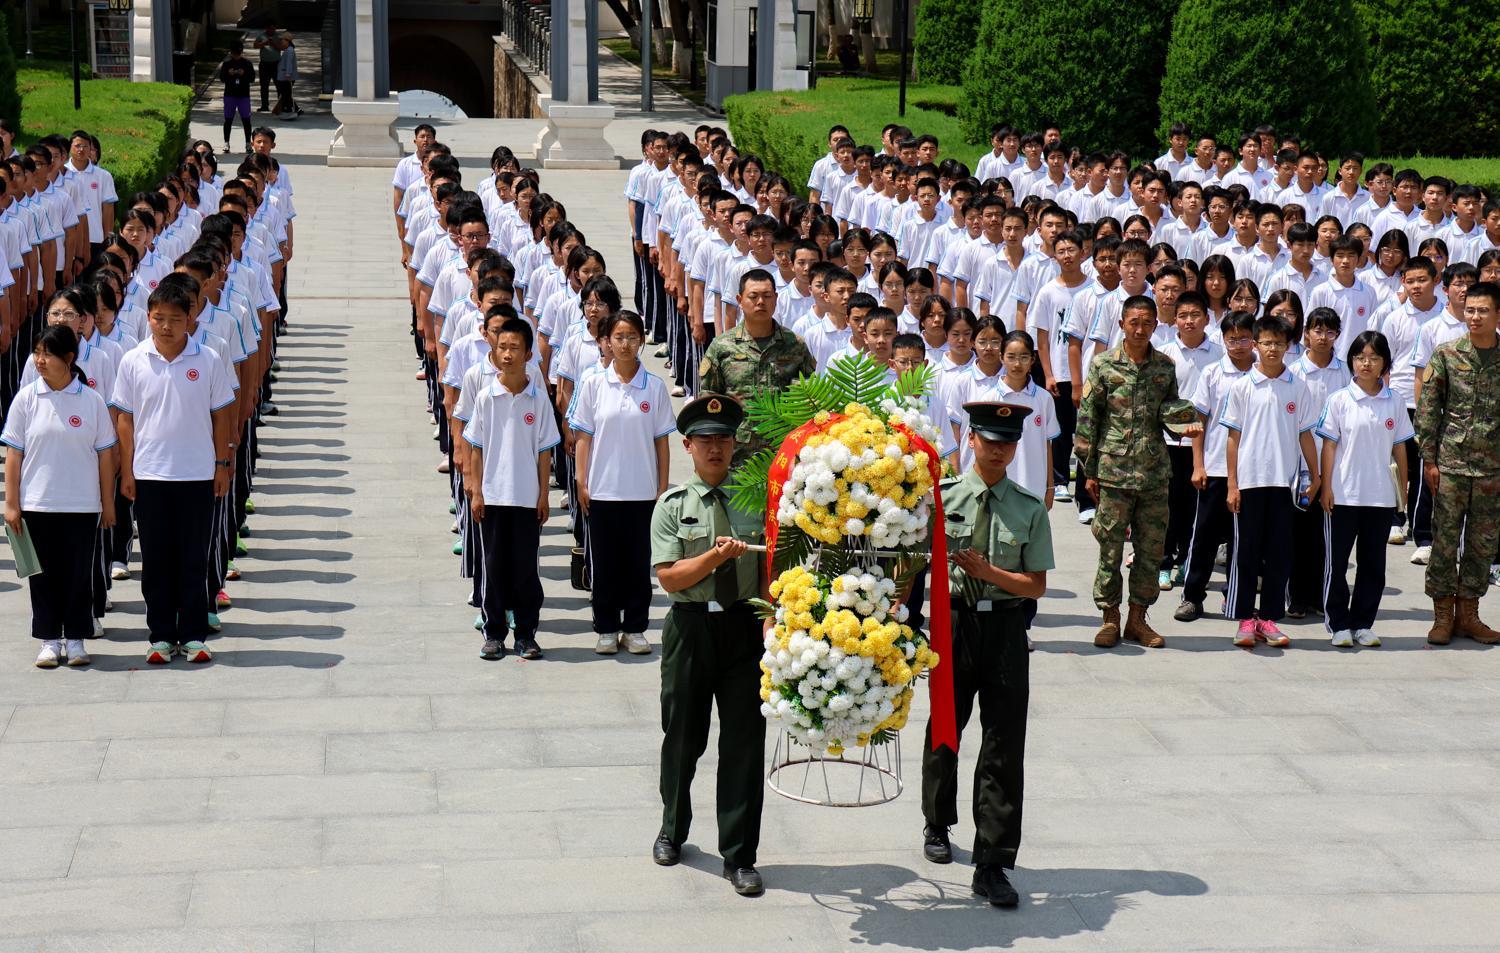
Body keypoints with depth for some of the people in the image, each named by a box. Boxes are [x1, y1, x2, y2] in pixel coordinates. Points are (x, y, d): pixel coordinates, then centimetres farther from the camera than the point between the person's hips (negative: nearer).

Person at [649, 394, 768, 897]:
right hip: (690, 626, 0)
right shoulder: (673, 506, 1)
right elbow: (669, 576, -7)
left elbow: (769, 568, 5)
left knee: (744, 741, 0)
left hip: (744, 628, 0)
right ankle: (673, 831, 36)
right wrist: (716, 556, -20)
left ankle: (739, 856, 8)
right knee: (683, 737, 12)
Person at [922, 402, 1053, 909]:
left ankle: (992, 865, 0)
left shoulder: (1030, 509, 0)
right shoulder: (942, 497, -1)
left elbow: (1036, 585, -2)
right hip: (953, 622, 0)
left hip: (1006, 626, 0)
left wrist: (988, 571, -16)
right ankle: (937, 825, 43)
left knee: (1005, 744, -4)